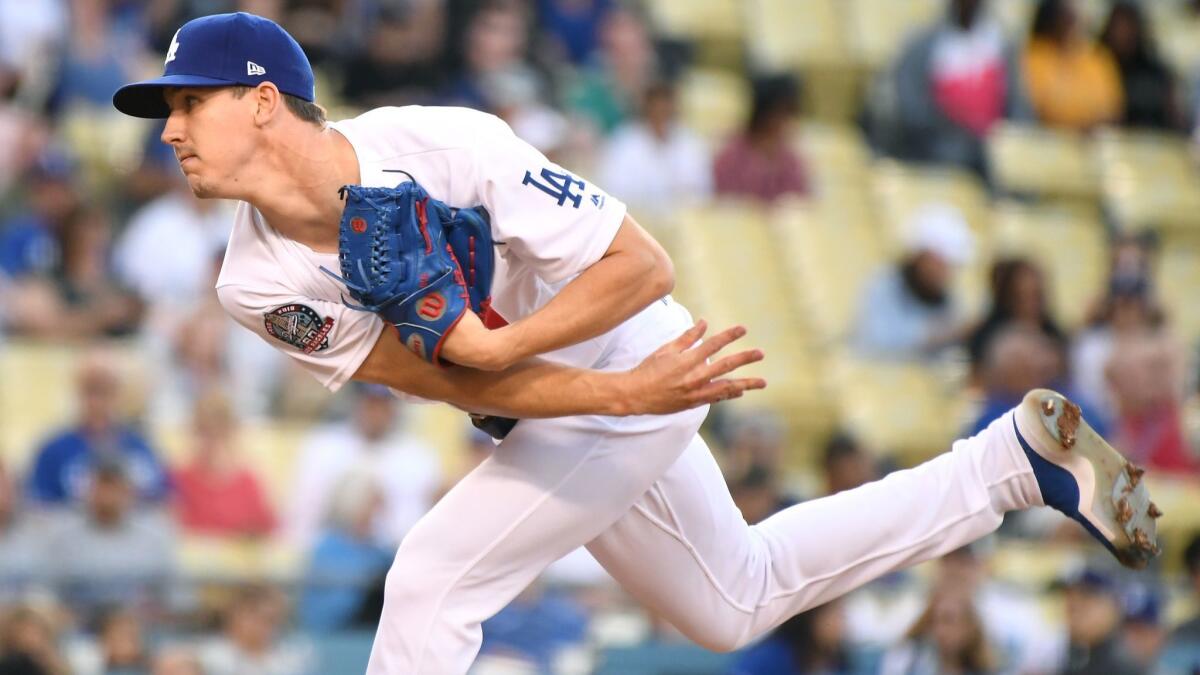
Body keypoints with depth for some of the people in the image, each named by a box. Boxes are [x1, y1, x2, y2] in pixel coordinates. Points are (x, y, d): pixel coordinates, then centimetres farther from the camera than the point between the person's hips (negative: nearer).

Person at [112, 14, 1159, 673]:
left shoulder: (444, 149, -32)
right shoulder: (259, 286, -15)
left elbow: (642, 267, -25)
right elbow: (455, 386, -20)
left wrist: (501, 345, -34)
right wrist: (626, 392, -32)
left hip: (635, 368, -7)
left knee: (431, 580, -20)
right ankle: (1019, 457, 35)